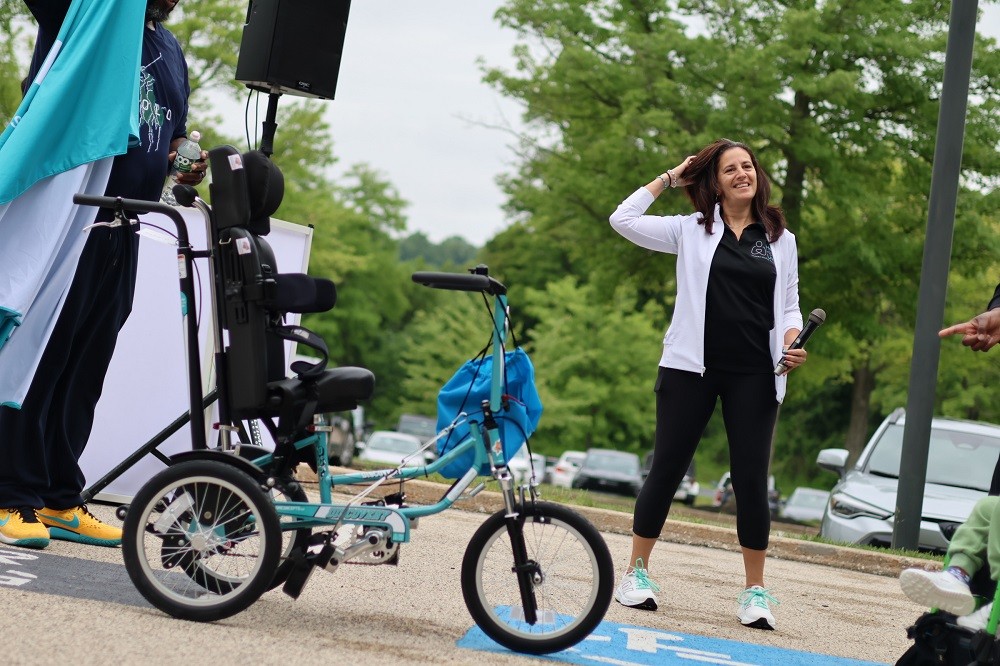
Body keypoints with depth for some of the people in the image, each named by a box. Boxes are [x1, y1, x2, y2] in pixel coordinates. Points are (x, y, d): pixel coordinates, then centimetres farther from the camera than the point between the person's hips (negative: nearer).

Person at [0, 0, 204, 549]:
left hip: (121, 233, 7)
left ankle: (59, 500, 12)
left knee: (85, 365, 7)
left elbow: (173, 140, 28)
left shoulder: (171, 51, 20)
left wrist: (186, 169, 6)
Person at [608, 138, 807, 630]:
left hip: (753, 374, 1)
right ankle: (636, 572, 14)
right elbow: (623, 220, 1)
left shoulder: (780, 239, 11)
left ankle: (754, 590, 7)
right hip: (691, 367, -1)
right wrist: (669, 178, 7)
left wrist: (791, 342, -5)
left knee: (751, 479, -1)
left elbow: (789, 305, 15)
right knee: (667, 469, 2)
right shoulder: (691, 230, 6)